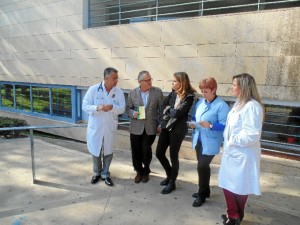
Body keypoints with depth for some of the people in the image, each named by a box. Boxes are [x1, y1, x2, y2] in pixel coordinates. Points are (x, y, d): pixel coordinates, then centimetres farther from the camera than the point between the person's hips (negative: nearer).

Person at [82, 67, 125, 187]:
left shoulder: (119, 92, -4)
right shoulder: (93, 89, -8)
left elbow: (122, 109, -9)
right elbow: (85, 106, -9)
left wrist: (112, 107, -29)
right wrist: (97, 108, -27)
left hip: (110, 127, 1)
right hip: (95, 126, -1)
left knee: (108, 151, 11)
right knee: (95, 150, 12)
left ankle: (105, 174, 29)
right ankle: (97, 173, 34)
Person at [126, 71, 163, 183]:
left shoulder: (157, 92, -1)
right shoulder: (132, 93, 2)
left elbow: (161, 109, 1)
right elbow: (128, 108, 8)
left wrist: (160, 124, -1)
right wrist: (133, 113, -13)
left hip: (151, 127, -1)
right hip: (136, 127, 1)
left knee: (146, 150, 4)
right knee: (136, 151, 8)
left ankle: (146, 171, 31)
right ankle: (139, 171, 32)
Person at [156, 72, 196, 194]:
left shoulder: (189, 97, -14)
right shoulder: (172, 94, 5)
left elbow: (178, 113, -22)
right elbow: (163, 107, 2)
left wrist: (168, 109, -6)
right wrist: (172, 111, -13)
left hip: (177, 130, -6)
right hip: (166, 127, 7)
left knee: (173, 156, 5)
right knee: (159, 153, 11)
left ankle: (172, 183, 25)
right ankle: (170, 175, 36)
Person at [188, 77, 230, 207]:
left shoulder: (222, 106, -16)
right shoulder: (200, 102, 7)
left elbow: (225, 126, -19)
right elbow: (194, 117, 17)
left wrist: (210, 125, -31)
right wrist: (192, 124, -4)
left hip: (210, 143, -7)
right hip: (198, 140, 7)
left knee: (202, 167, -6)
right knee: (203, 166, 18)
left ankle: (202, 194, 14)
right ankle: (205, 190, 36)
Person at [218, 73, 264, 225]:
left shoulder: (252, 106, -22)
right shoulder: (240, 103, 10)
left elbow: (252, 135, -27)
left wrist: (233, 140, -16)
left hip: (242, 155, -9)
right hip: (231, 152, 9)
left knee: (239, 187, 11)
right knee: (227, 184, 16)